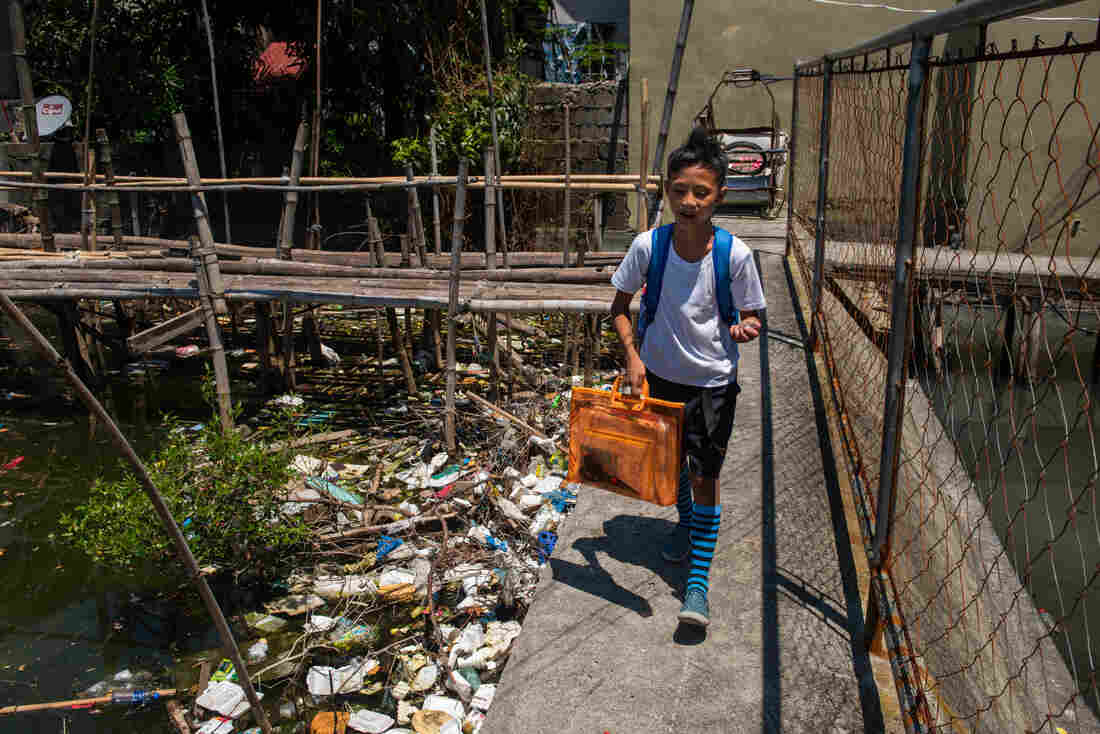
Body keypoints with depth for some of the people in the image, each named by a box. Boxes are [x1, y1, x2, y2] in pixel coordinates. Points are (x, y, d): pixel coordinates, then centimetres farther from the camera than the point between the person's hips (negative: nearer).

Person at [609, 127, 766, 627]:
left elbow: (751, 315, -4)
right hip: (660, 373, 3)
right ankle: (685, 522, 51)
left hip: (713, 381, -2)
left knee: (704, 476, -2)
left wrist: (746, 328, -27)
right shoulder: (648, 246, -14)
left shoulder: (735, 254, -17)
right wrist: (632, 355, -14)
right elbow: (620, 307, -1)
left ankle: (698, 580, 9)